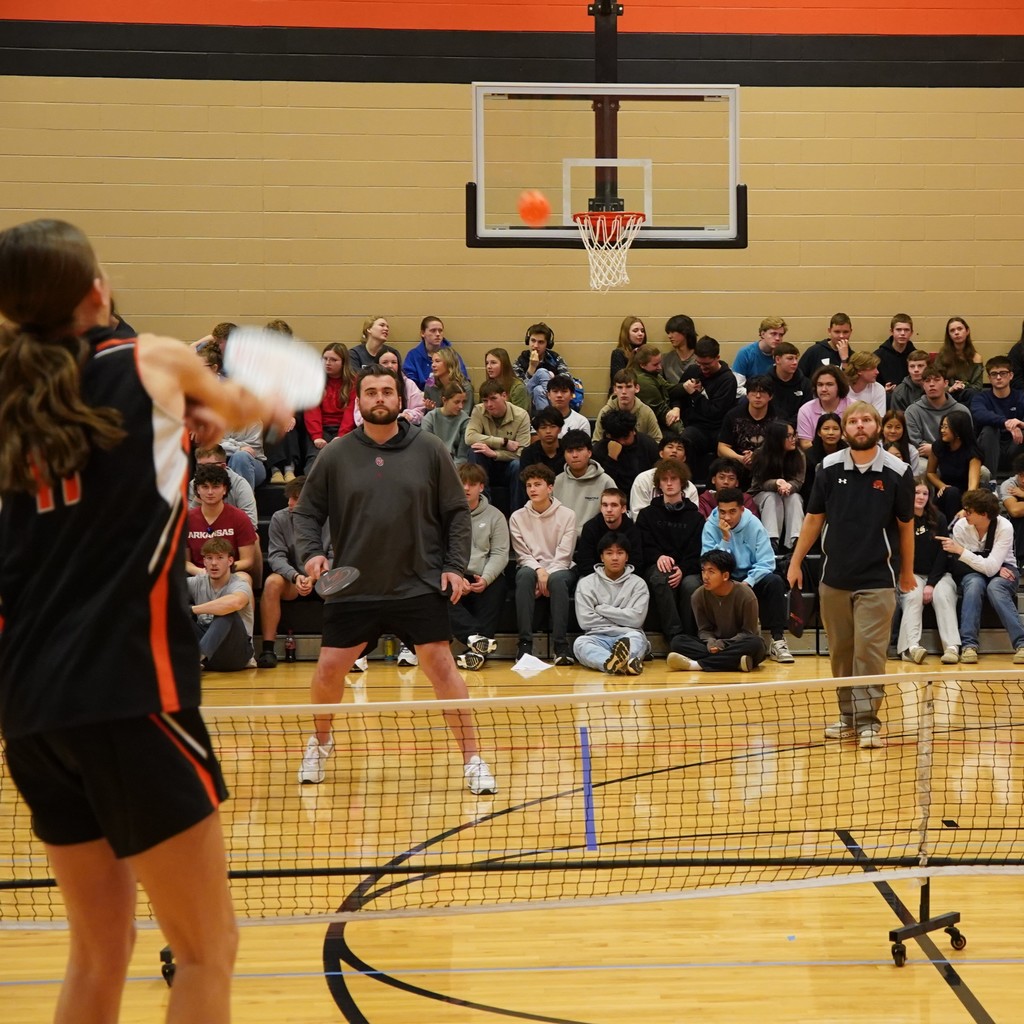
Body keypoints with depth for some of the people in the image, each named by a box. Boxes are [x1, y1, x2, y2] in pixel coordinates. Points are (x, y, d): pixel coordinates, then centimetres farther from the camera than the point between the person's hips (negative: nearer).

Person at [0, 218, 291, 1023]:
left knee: (99, 951, 16)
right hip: (129, 693, -6)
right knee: (208, 948, 2)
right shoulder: (152, 362, 3)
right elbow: (232, 402, 26)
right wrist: (270, 410, 46)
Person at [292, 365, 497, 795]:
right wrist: (310, 552, -10)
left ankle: (473, 759, 2)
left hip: (419, 584, -1)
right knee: (330, 669, 5)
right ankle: (319, 741, 33)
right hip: (351, 587, 2)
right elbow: (306, 513, 8)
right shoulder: (336, 456, 2)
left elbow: (457, 512, 5)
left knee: (441, 665, -7)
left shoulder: (429, 450, 0)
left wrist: (456, 566, -4)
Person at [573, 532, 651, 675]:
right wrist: (622, 621, -1)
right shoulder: (587, 583, 10)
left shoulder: (637, 583, 10)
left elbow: (636, 618, -4)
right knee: (580, 642, -33)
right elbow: (585, 620, -1)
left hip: (628, 636, 0)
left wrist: (602, 609, 0)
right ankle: (626, 662, -66)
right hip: (597, 637, 0)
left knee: (637, 636, -33)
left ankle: (615, 663, -71)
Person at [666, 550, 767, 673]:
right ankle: (734, 661, -35)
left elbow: (748, 632, -10)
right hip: (715, 644, 3)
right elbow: (704, 629, 0)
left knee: (754, 644, -38)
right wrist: (710, 641, -24)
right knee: (678, 641, -20)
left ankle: (696, 664, -37)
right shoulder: (699, 595, -7)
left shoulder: (746, 596, -16)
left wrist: (724, 643, -25)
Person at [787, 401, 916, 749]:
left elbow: (905, 524, 6)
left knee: (870, 650, -8)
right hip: (834, 577, 3)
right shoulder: (829, 468, 0)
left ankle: (867, 720, -3)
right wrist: (796, 562, 8)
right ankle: (847, 715, 19)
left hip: (877, 579, -2)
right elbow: (813, 518, 9)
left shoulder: (897, 472, -5)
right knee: (840, 652, 8)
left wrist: (908, 571, 13)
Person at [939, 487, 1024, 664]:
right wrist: (988, 566, -21)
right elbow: (959, 565, -9)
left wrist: (960, 550, -32)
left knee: (994, 586, -36)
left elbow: (991, 567, -29)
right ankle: (968, 644, -39)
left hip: (1004, 571, -1)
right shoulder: (960, 526, -15)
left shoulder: (1004, 527, -22)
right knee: (974, 583, -34)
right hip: (974, 572, 1)